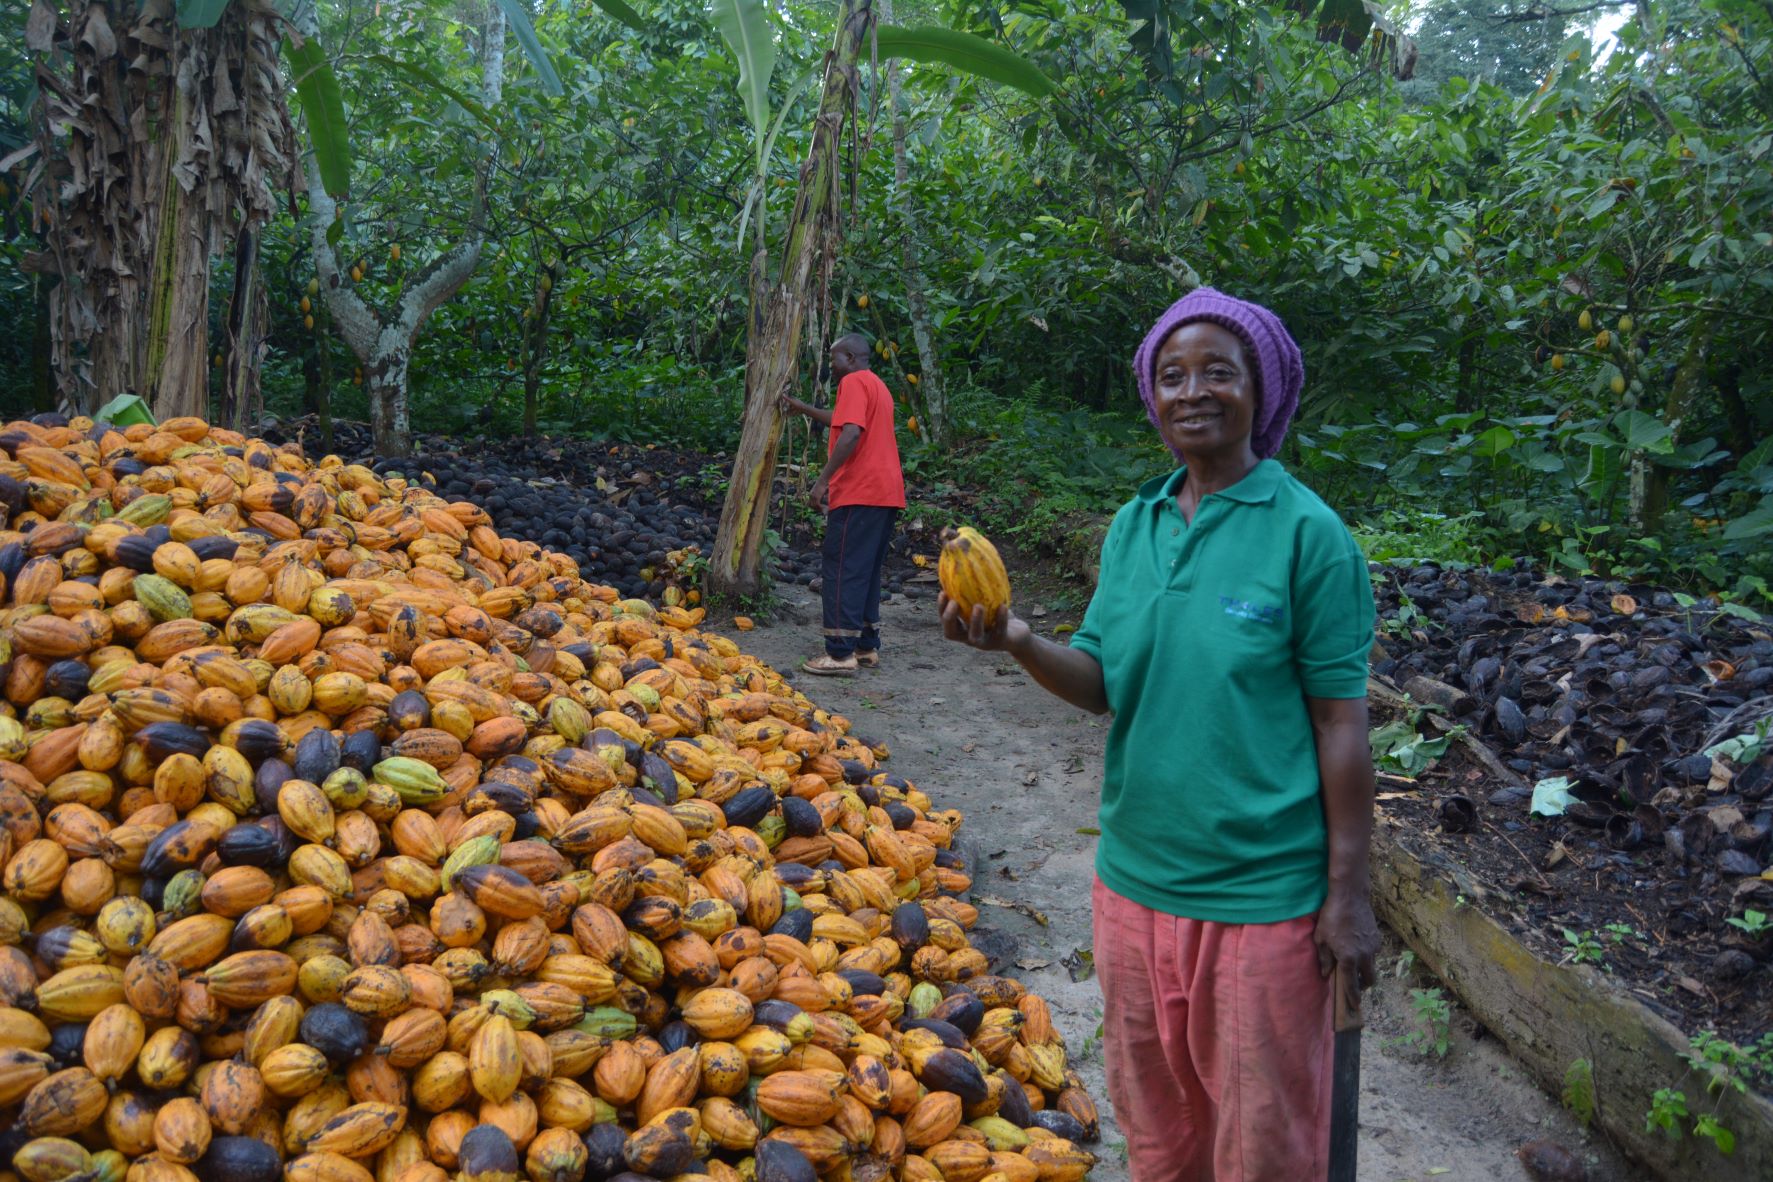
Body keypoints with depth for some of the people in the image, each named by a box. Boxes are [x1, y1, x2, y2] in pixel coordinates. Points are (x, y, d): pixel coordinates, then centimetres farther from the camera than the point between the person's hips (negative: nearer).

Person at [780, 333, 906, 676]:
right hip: (886, 493, 10)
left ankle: (841, 654, -9)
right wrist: (804, 409, 45)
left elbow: (851, 433, -22)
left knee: (841, 572, -8)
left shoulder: (854, 382, -7)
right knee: (866, 572, 15)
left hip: (858, 493, -10)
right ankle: (868, 647, 17)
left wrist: (822, 480, -22)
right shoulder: (878, 386, 24)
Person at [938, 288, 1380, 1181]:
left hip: (1261, 896, -5)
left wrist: (1348, 894, -10)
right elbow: (1103, 683, 5)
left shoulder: (1306, 532, -11)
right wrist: (1020, 643, -14)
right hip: (1135, 878, 5)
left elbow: (1341, 724, -9)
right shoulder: (1133, 525, 5)